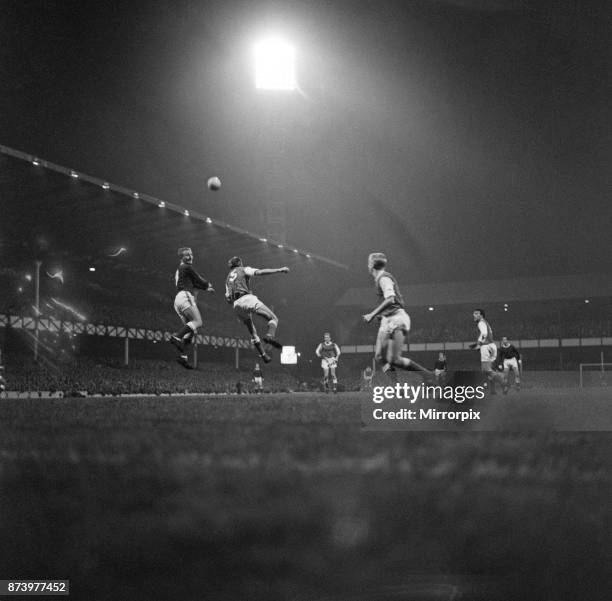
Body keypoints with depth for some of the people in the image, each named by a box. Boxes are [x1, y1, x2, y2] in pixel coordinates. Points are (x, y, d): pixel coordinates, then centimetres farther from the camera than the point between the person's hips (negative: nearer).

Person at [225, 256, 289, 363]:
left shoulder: (228, 279, 30)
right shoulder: (243, 270, 15)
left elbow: (228, 298, 20)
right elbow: (259, 272, -3)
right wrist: (279, 270, -5)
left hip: (236, 305, 5)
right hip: (247, 298, -5)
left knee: (252, 333, 18)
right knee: (273, 318, -6)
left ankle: (263, 355, 9)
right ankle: (270, 335, -37)